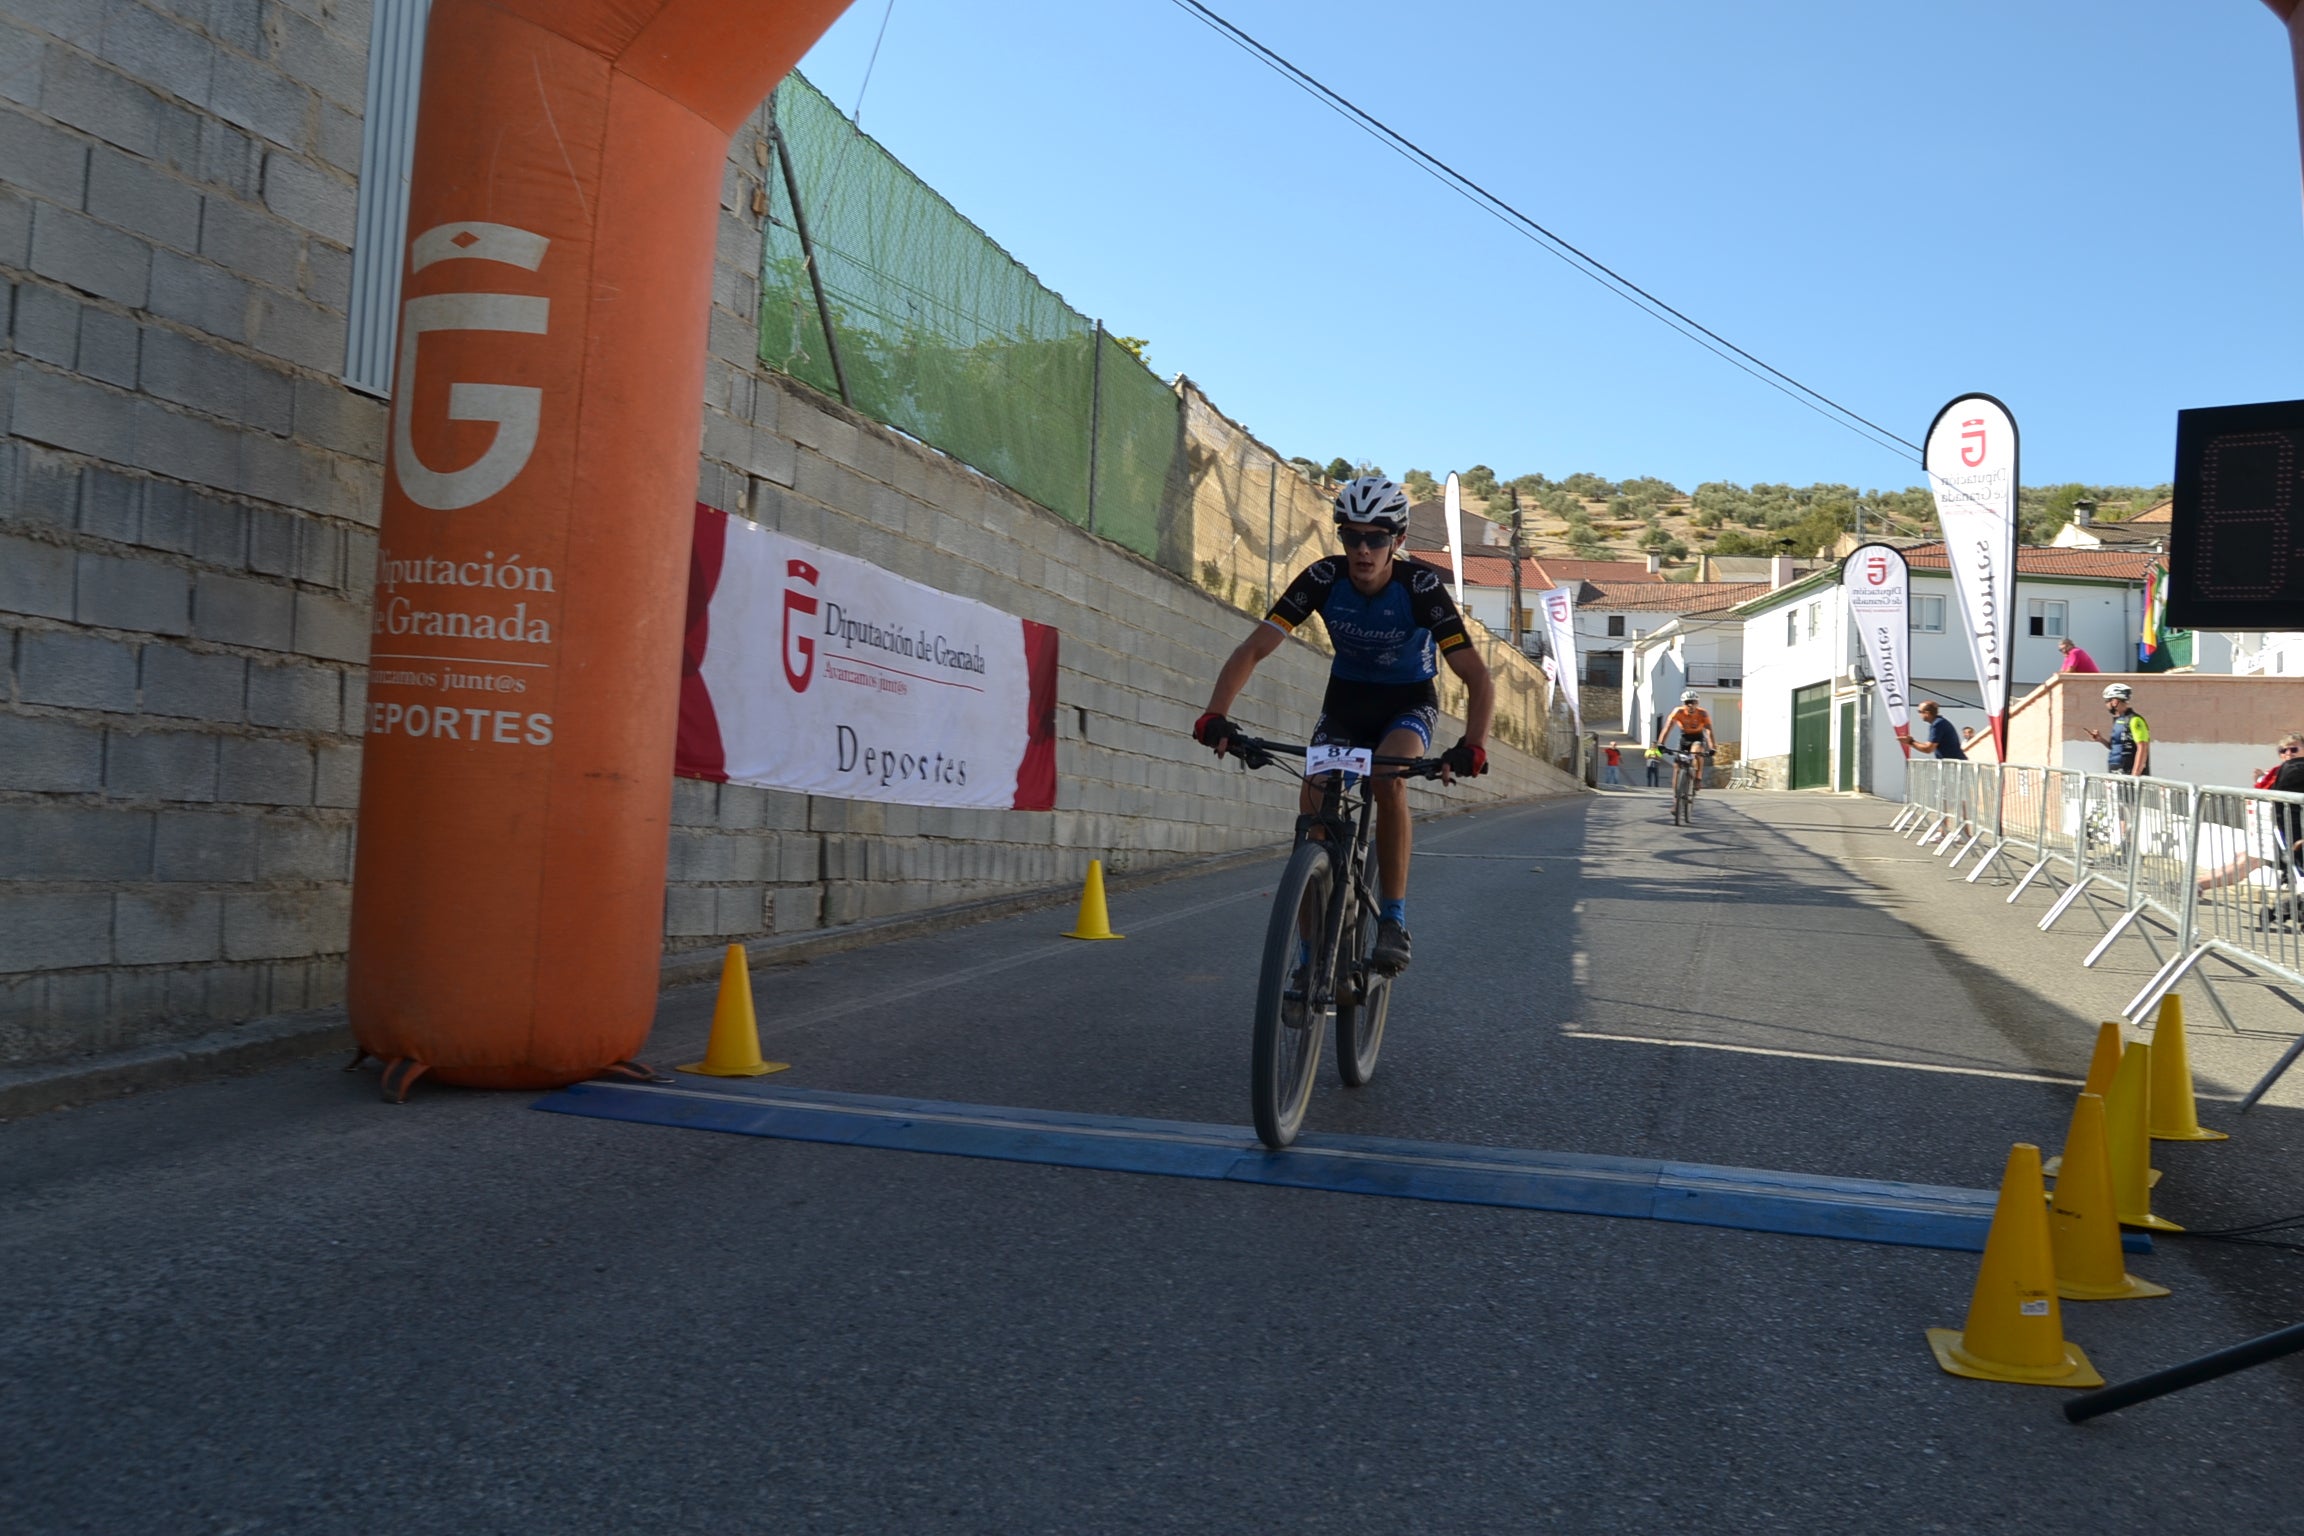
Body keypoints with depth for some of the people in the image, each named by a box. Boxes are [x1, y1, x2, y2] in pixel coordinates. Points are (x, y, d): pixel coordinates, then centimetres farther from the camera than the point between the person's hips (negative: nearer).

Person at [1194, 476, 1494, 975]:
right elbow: (1254, 648, -23)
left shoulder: (1421, 586, -27)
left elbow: (1478, 678, -29)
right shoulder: (1323, 578, -21)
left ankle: (1393, 920, -18)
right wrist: (1214, 716, -38)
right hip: (1346, 696, 3)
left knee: (1389, 782, -32)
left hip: (1409, 701, -2)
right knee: (1313, 801, -16)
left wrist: (1471, 746, -46)